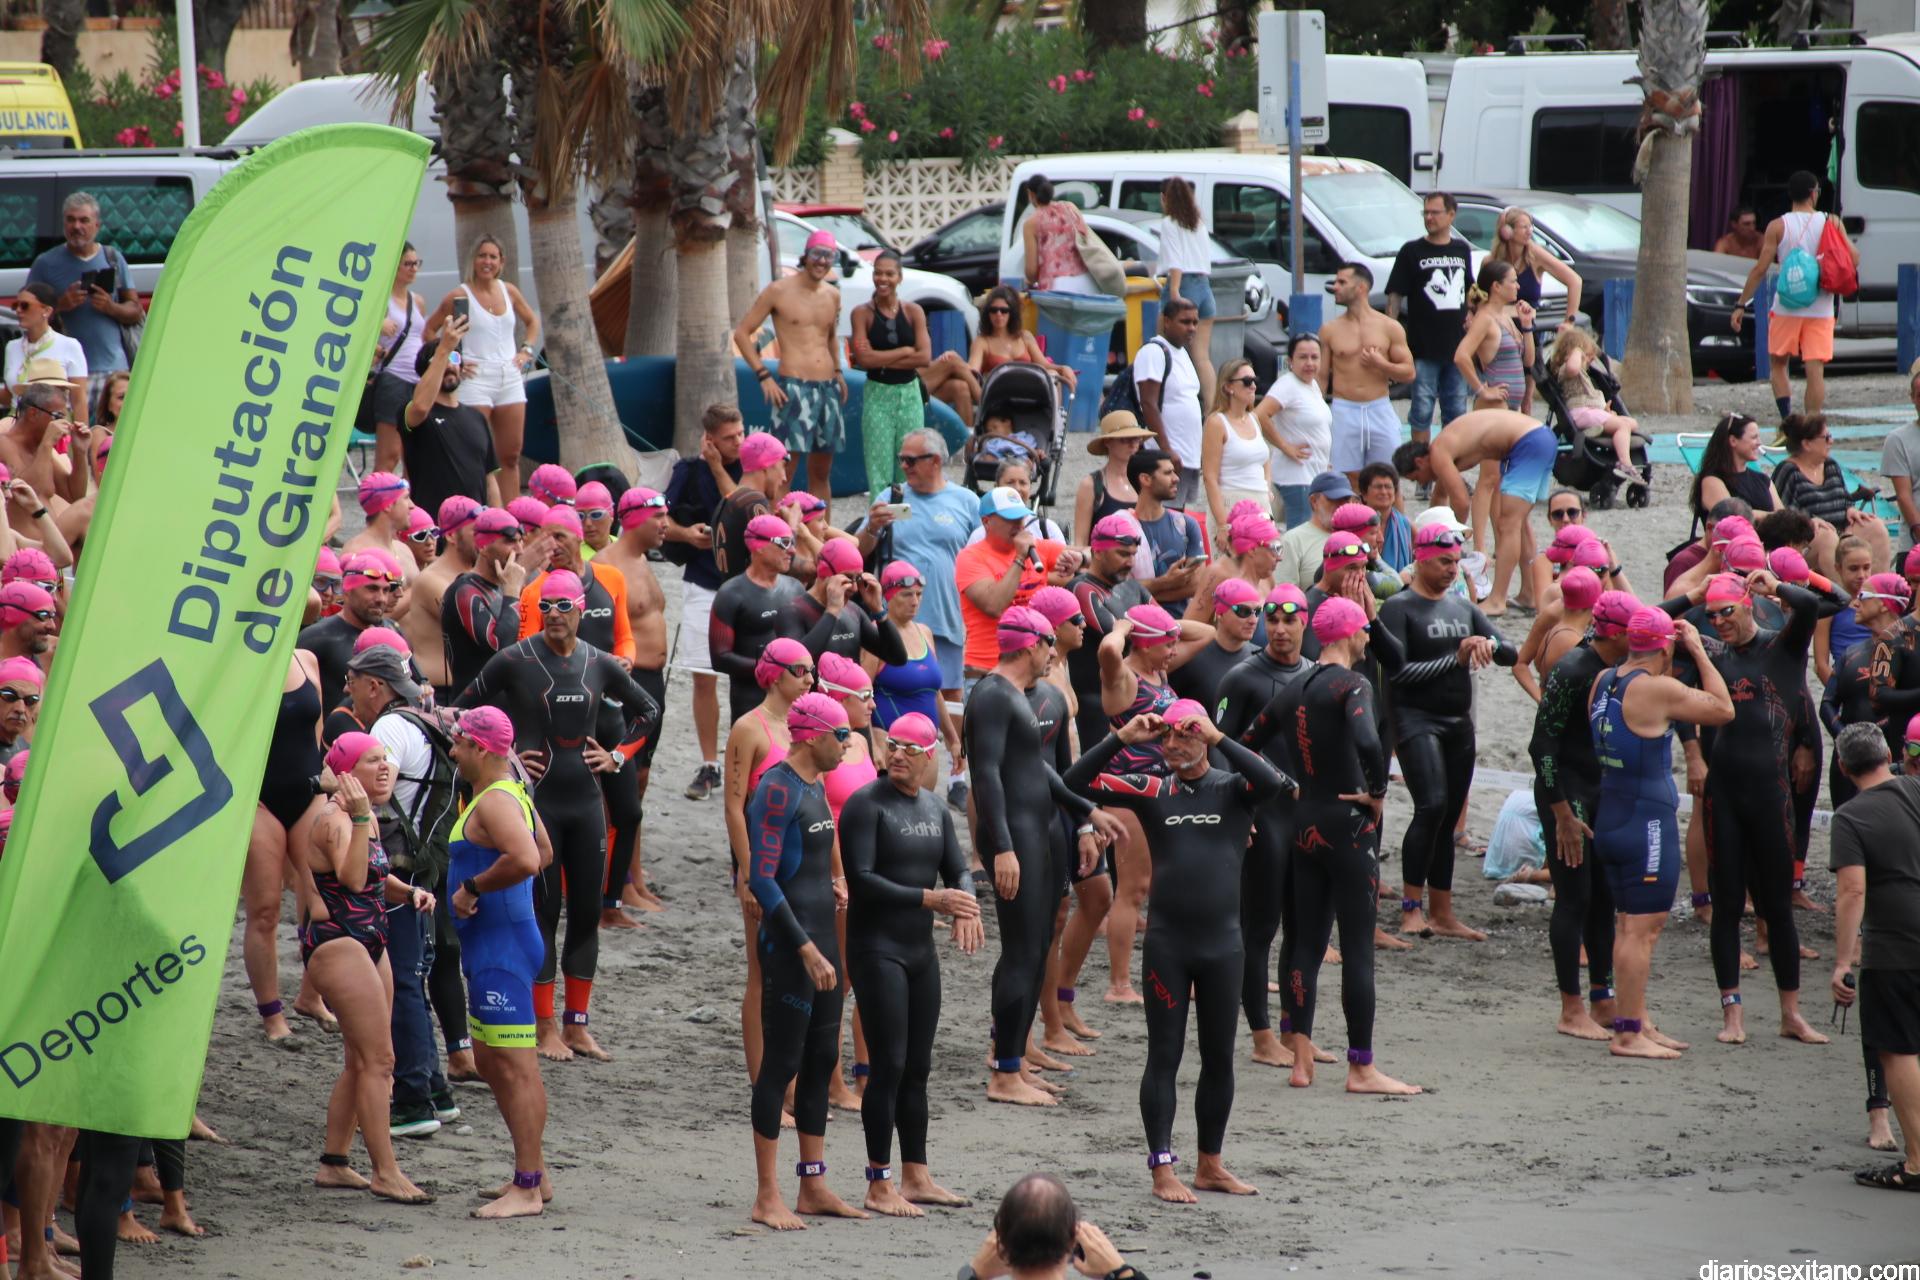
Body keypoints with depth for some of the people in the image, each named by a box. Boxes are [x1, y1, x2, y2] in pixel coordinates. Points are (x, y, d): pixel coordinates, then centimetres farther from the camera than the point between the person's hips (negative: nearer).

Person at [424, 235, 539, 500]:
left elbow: (532, 320, 26)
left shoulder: (508, 291, 9)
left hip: (510, 378, 5)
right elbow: (429, 330, -2)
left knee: (510, 456, 6)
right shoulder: (461, 296, -5)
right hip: (475, 379, -5)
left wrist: (527, 351, 12)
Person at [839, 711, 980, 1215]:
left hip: (921, 948, 7)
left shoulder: (935, 808, 11)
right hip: (876, 948, -7)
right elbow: (861, 880, -19)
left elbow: (958, 870, 9)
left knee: (917, 1067, 11)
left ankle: (915, 1177, 19)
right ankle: (879, 1187, -4)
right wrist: (930, 899, -25)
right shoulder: (866, 804, -11)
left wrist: (966, 908, -15)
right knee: (889, 1065, -9)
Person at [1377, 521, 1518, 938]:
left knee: (1448, 818, 9)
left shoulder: (1463, 607, 14)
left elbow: (1511, 655, 11)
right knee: (1432, 805, -21)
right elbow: (1398, 671, -15)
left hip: (1459, 722, 7)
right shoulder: (1399, 608, -5)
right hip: (1417, 719, -7)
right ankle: (1411, 909, -17)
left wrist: (1489, 644, -11)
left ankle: (1442, 914, 14)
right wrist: (1455, 659, -14)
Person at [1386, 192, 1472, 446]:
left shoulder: (1462, 250, 10)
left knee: (1456, 410, 9)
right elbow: (1395, 296, -5)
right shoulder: (1412, 251, -2)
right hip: (1423, 348, -4)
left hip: (1457, 346, 4)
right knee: (1422, 409, -1)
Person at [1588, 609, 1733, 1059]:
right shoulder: (1657, 689, -17)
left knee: (1631, 927, 16)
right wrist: (1698, 650, -2)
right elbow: (1723, 709, -7)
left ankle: (1639, 1022, 22)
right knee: (1642, 929, -5)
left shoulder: (1603, 681, 5)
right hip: (1647, 821, -9)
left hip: (1610, 815, 9)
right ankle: (1628, 1034, -5)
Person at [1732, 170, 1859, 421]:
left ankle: (1787, 419, -2)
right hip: (1820, 308, 1)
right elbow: (1854, 259, 0)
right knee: (1815, 371, 1)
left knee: (1778, 364, 13)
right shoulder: (1831, 222, 0)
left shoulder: (1778, 226, -3)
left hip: (1786, 308, -1)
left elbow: (1760, 269, -5)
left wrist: (1740, 305, 1)